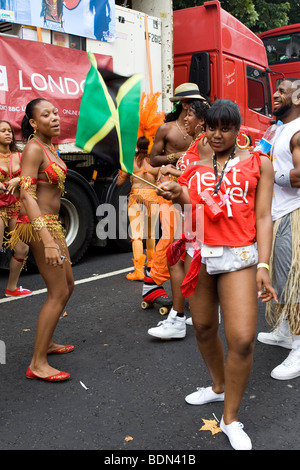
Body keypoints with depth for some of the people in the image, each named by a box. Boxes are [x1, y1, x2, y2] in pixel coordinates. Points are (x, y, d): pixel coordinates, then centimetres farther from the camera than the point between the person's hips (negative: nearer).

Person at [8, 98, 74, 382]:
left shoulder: (50, 147, 12)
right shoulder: (34, 148, -16)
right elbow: (27, 195, -24)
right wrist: (47, 240, -33)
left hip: (51, 223, 10)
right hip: (39, 225, -10)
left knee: (68, 285, 18)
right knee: (58, 293, -7)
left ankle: (46, 342, 32)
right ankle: (37, 364, 2)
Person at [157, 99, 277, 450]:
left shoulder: (257, 163, 5)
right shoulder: (195, 167, 12)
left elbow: (263, 217, 0)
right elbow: (192, 211, 11)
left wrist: (263, 266, -8)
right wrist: (179, 197, -11)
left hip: (238, 256, -3)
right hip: (199, 254, 4)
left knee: (242, 339, -10)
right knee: (203, 329, 14)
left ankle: (231, 419, 9)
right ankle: (218, 387, 41)